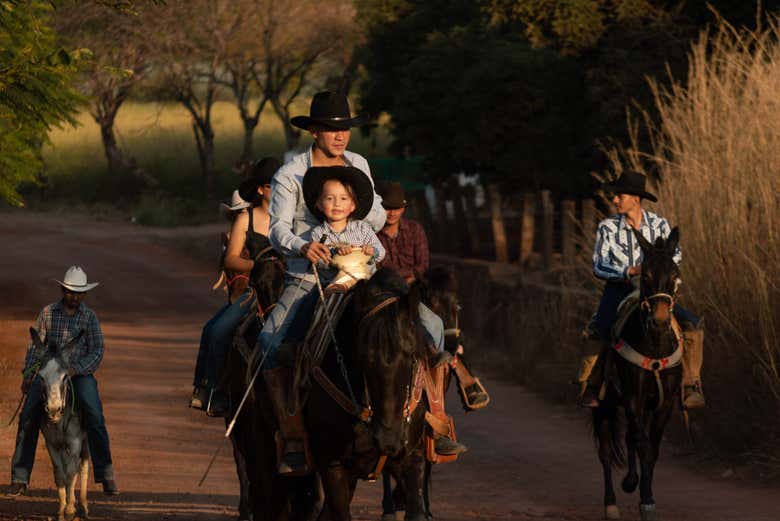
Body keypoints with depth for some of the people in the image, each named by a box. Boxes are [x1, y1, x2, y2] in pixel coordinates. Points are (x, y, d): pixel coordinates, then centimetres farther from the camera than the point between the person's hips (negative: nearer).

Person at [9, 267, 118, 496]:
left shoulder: (89, 316, 3)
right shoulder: (48, 313, 6)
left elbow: (97, 352, -1)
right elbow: (35, 347, 7)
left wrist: (75, 369, -16)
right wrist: (27, 374, -5)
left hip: (80, 373, -1)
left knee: (95, 417, -22)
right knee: (28, 418, -14)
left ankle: (106, 476, -14)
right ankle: (20, 478, -8)